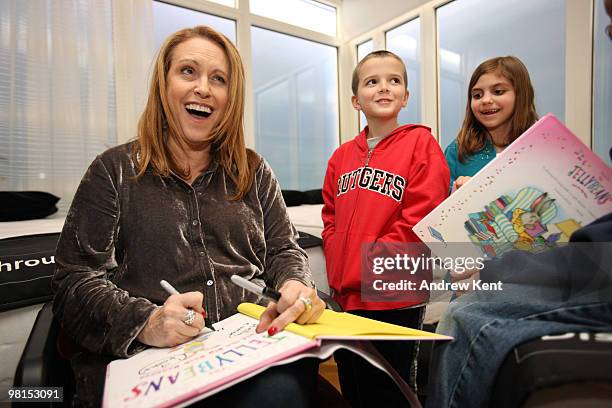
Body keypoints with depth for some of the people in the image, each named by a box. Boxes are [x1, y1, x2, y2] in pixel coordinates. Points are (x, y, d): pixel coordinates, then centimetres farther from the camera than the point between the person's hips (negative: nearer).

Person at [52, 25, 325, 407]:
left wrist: (296, 287, -13)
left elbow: (284, 250, 10)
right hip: (148, 360, -1)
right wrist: (143, 322, -20)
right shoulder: (115, 171, 5)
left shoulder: (254, 172, 12)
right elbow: (76, 280, 0)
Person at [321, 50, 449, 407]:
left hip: (397, 299, -5)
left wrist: (367, 266, -16)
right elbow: (331, 219, 11)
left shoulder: (420, 143, -7)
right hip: (345, 296, 6)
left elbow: (419, 220, -15)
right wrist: (338, 270, -2)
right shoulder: (343, 156, 9)